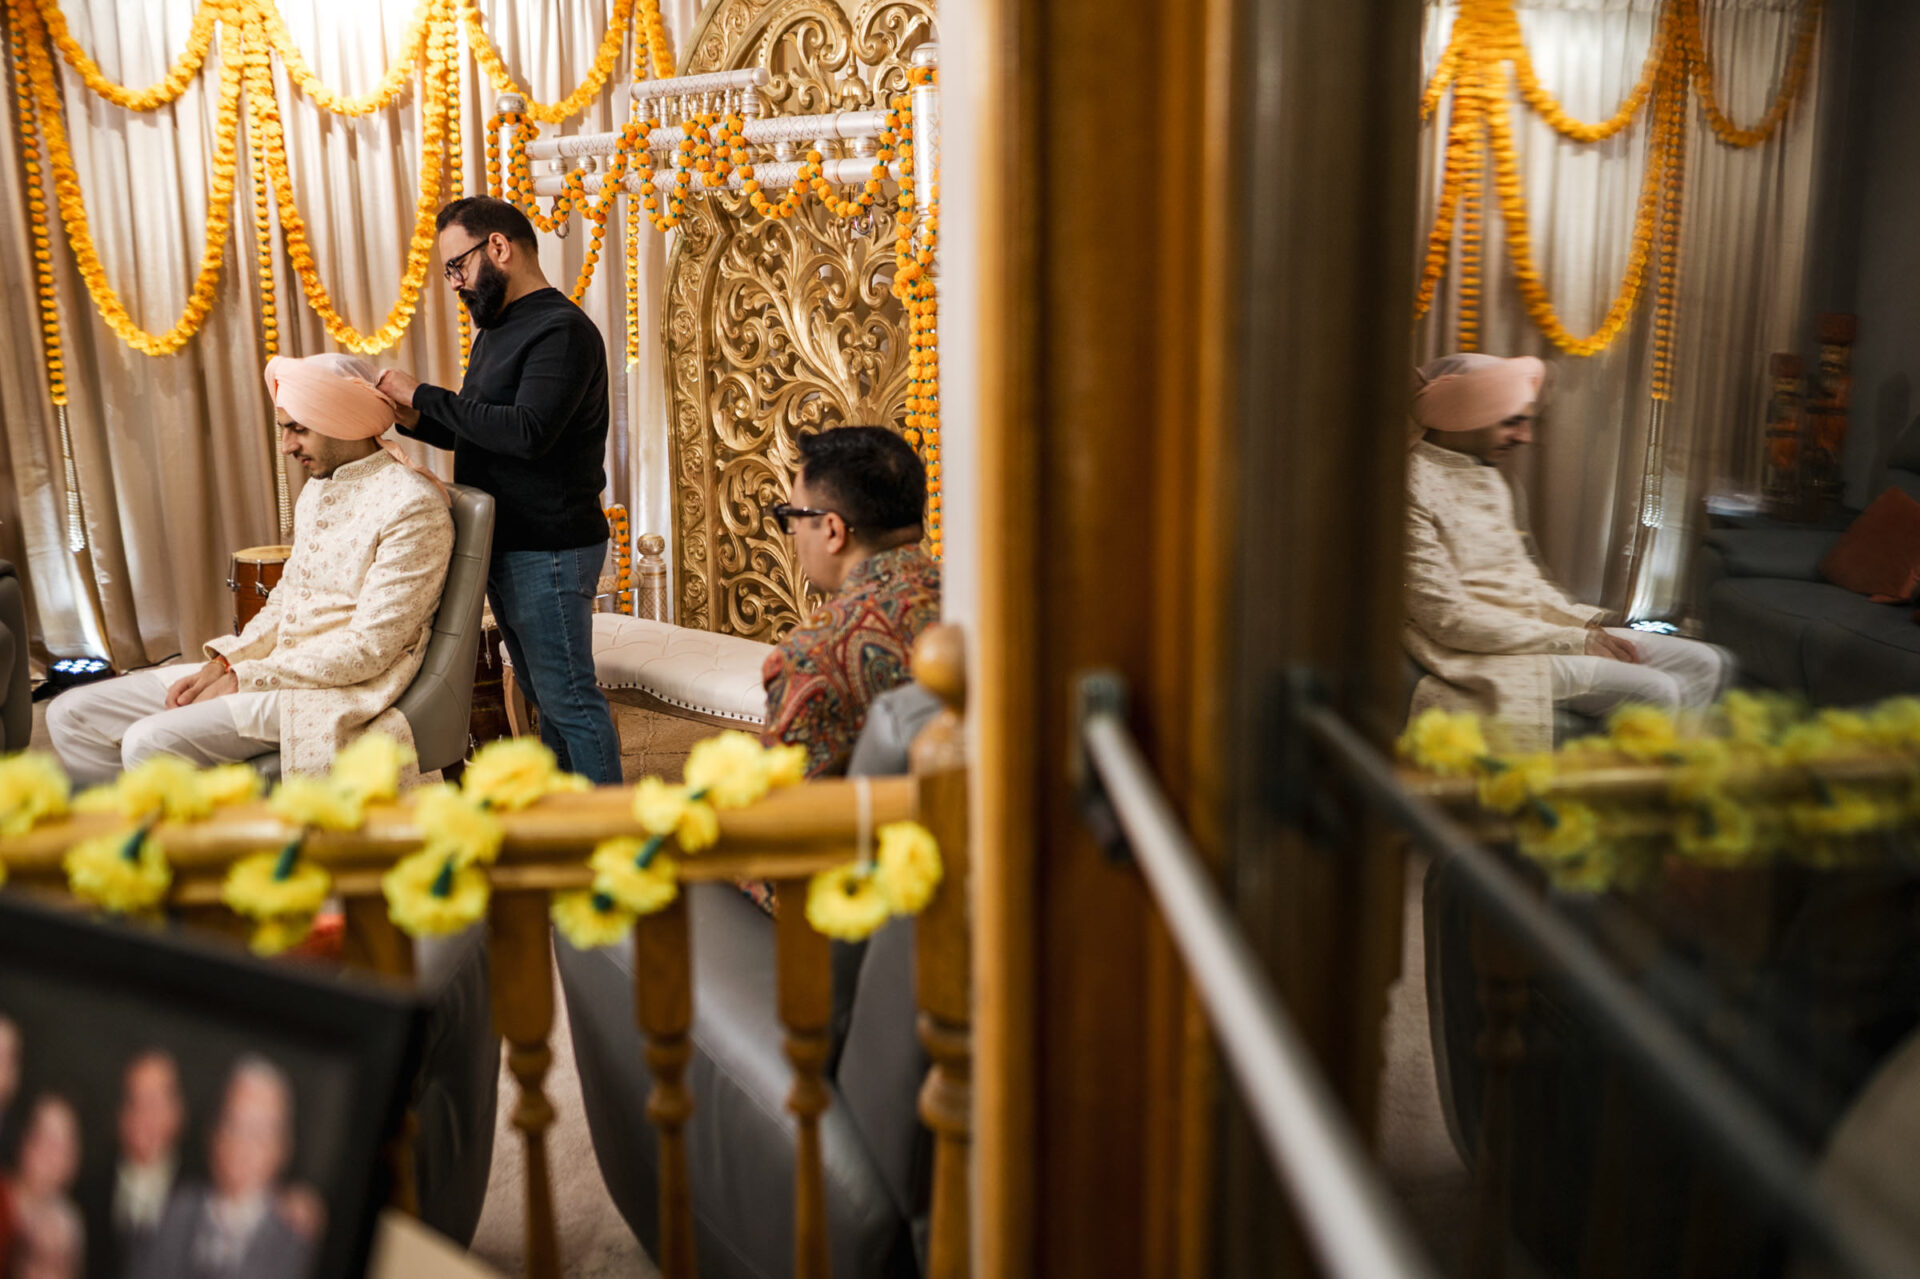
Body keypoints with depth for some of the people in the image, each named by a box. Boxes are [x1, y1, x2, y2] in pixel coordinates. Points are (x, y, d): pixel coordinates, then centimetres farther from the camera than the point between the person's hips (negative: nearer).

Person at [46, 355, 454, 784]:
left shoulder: (412, 506, -16)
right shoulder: (318, 488, 15)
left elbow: (369, 649, -19)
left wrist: (245, 679, -14)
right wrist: (222, 664, 3)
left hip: (338, 690, -9)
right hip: (274, 667, 10)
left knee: (150, 741, -27)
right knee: (71, 715, 4)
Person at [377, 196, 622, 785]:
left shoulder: (561, 330, -15)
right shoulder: (495, 330, 16)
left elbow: (527, 432, -27)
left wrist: (424, 394, -19)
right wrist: (414, 420, 1)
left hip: (548, 550, -10)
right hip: (505, 545, 10)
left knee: (568, 697, -4)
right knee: (542, 691, 15)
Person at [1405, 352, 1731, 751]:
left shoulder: (1487, 477, 15)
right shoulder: (1415, 487, -16)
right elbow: (1447, 617, -21)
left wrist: (1586, 624, 1)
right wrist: (1573, 641, -16)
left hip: (1538, 627, 10)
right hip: (1483, 656, -10)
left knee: (1707, 664, 5)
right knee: (1654, 691, -23)